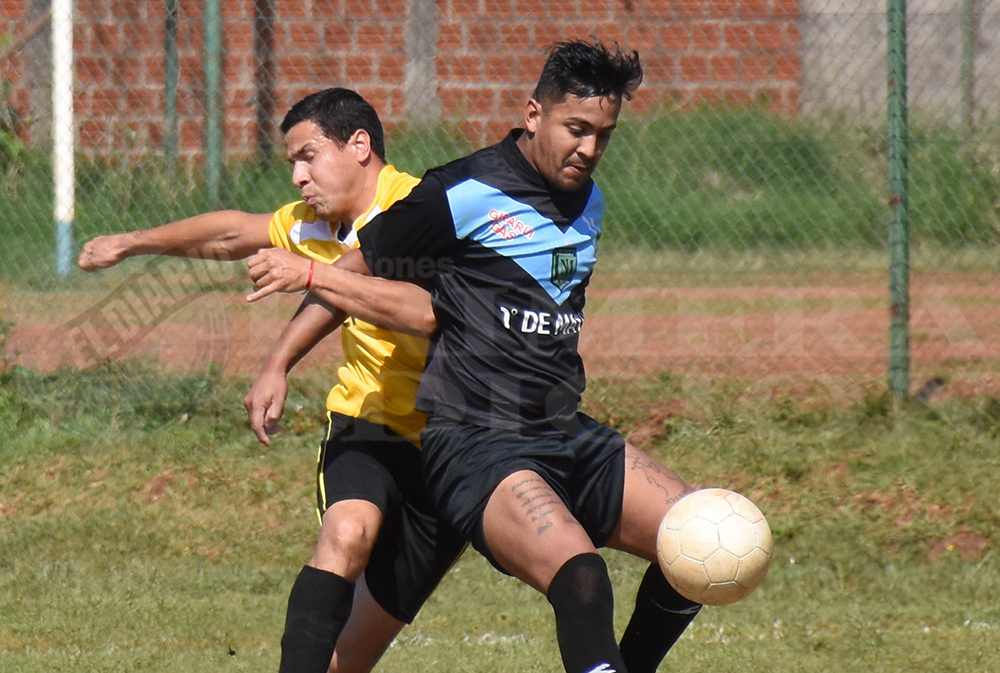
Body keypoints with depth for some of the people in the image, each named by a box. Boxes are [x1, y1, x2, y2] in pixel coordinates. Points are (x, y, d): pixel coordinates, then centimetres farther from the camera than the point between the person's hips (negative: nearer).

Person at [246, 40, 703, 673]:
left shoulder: (588, 203, 14)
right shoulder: (461, 196, -9)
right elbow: (354, 273, 0)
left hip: (567, 435, 8)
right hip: (476, 447, -8)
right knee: (579, 573, -32)